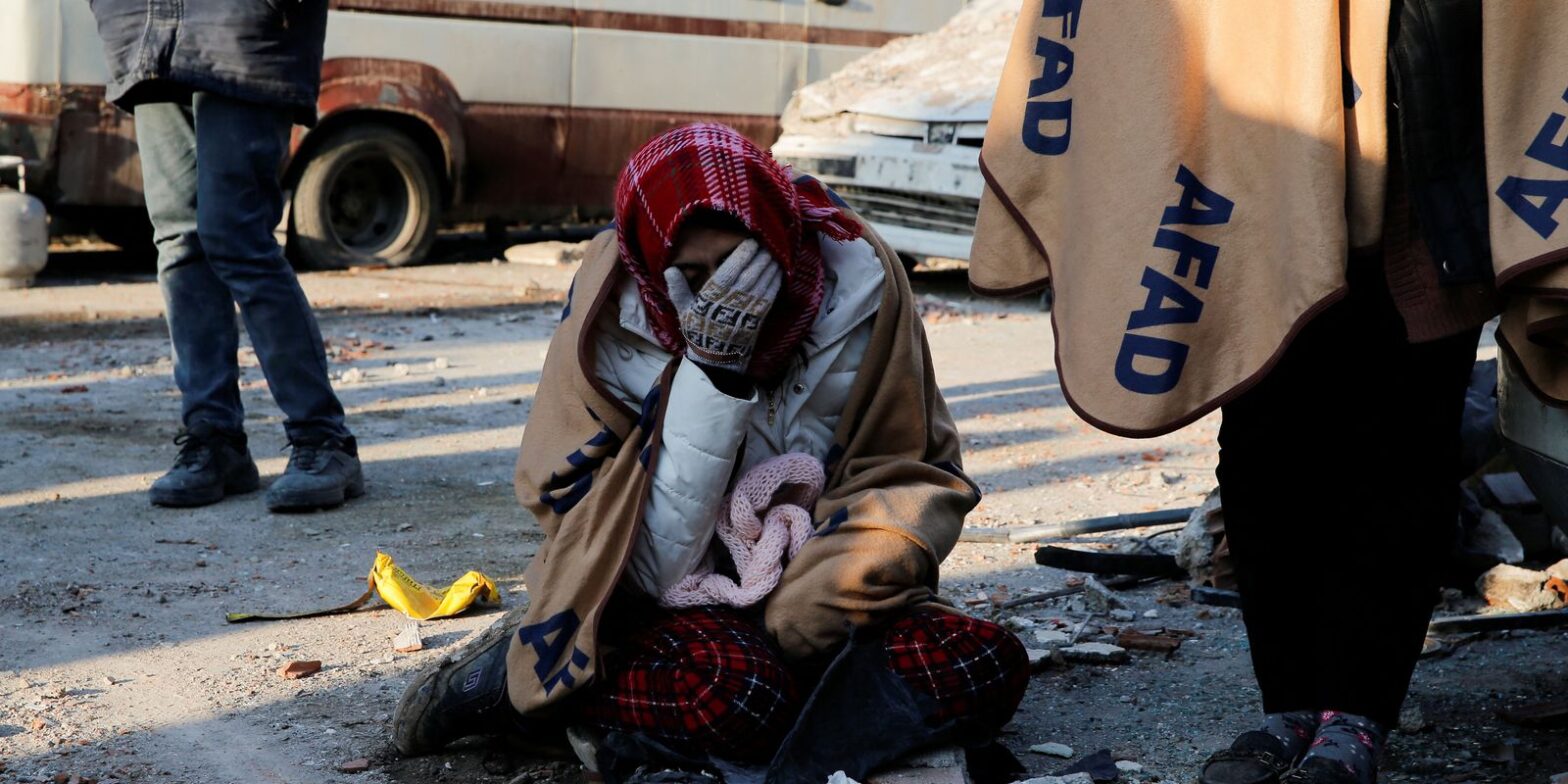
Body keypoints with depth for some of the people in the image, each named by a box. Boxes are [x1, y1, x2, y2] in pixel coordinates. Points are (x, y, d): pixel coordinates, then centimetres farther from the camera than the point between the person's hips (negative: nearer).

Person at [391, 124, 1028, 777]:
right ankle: (520, 677, -9)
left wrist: (825, 588, -19)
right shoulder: (611, 324, -15)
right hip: (673, 604, -4)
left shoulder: (858, 282, -11)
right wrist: (714, 370, -27)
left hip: (810, 596, 4)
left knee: (990, 667, -24)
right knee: (738, 691, -37)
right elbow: (652, 562, -19)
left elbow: (908, 477, -1)